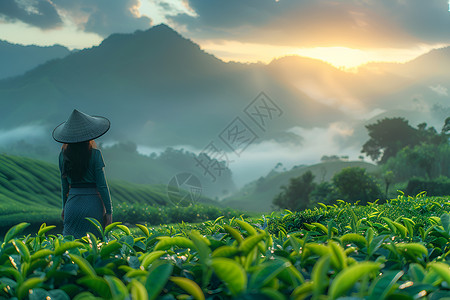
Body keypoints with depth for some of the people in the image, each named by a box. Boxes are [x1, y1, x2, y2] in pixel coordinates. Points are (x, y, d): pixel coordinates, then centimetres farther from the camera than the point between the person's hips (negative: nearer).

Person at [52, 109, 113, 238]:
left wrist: (64, 207, 20)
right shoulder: (95, 154, -9)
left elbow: (64, 184, 10)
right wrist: (109, 211, -2)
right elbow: (102, 185, -8)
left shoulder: (64, 155, 2)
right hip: (93, 203, -3)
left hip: (73, 202, 3)